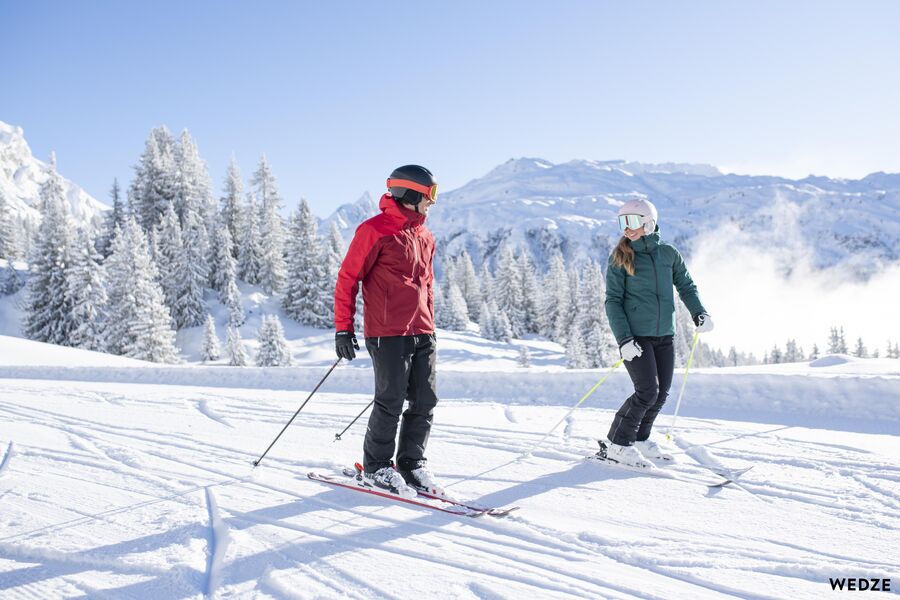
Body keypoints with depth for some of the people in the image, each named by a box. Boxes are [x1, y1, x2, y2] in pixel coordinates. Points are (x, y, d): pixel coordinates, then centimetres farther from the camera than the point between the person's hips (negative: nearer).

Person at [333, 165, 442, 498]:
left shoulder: (425, 237, 17)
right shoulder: (375, 230, -6)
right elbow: (347, 278, -6)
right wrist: (343, 328, -9)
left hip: (422, 335, 7)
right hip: (388, 334, -7)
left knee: (425, 403, 7)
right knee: (391, 402, -2)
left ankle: (412, 463, 22)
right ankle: (377, 467, 15)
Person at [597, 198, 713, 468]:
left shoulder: (668, 253, 4)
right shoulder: (620, 258, -6)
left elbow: (685, 285, 18)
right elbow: (613, 301, -7)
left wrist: (699, 313, 3)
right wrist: (623, 339, -17)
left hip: (664, 335, 5)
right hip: (635, 335, -5)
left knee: (662, 392, 7)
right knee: (647, 392, -13)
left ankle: (639, 439, 26)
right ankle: (615, 445, 1)